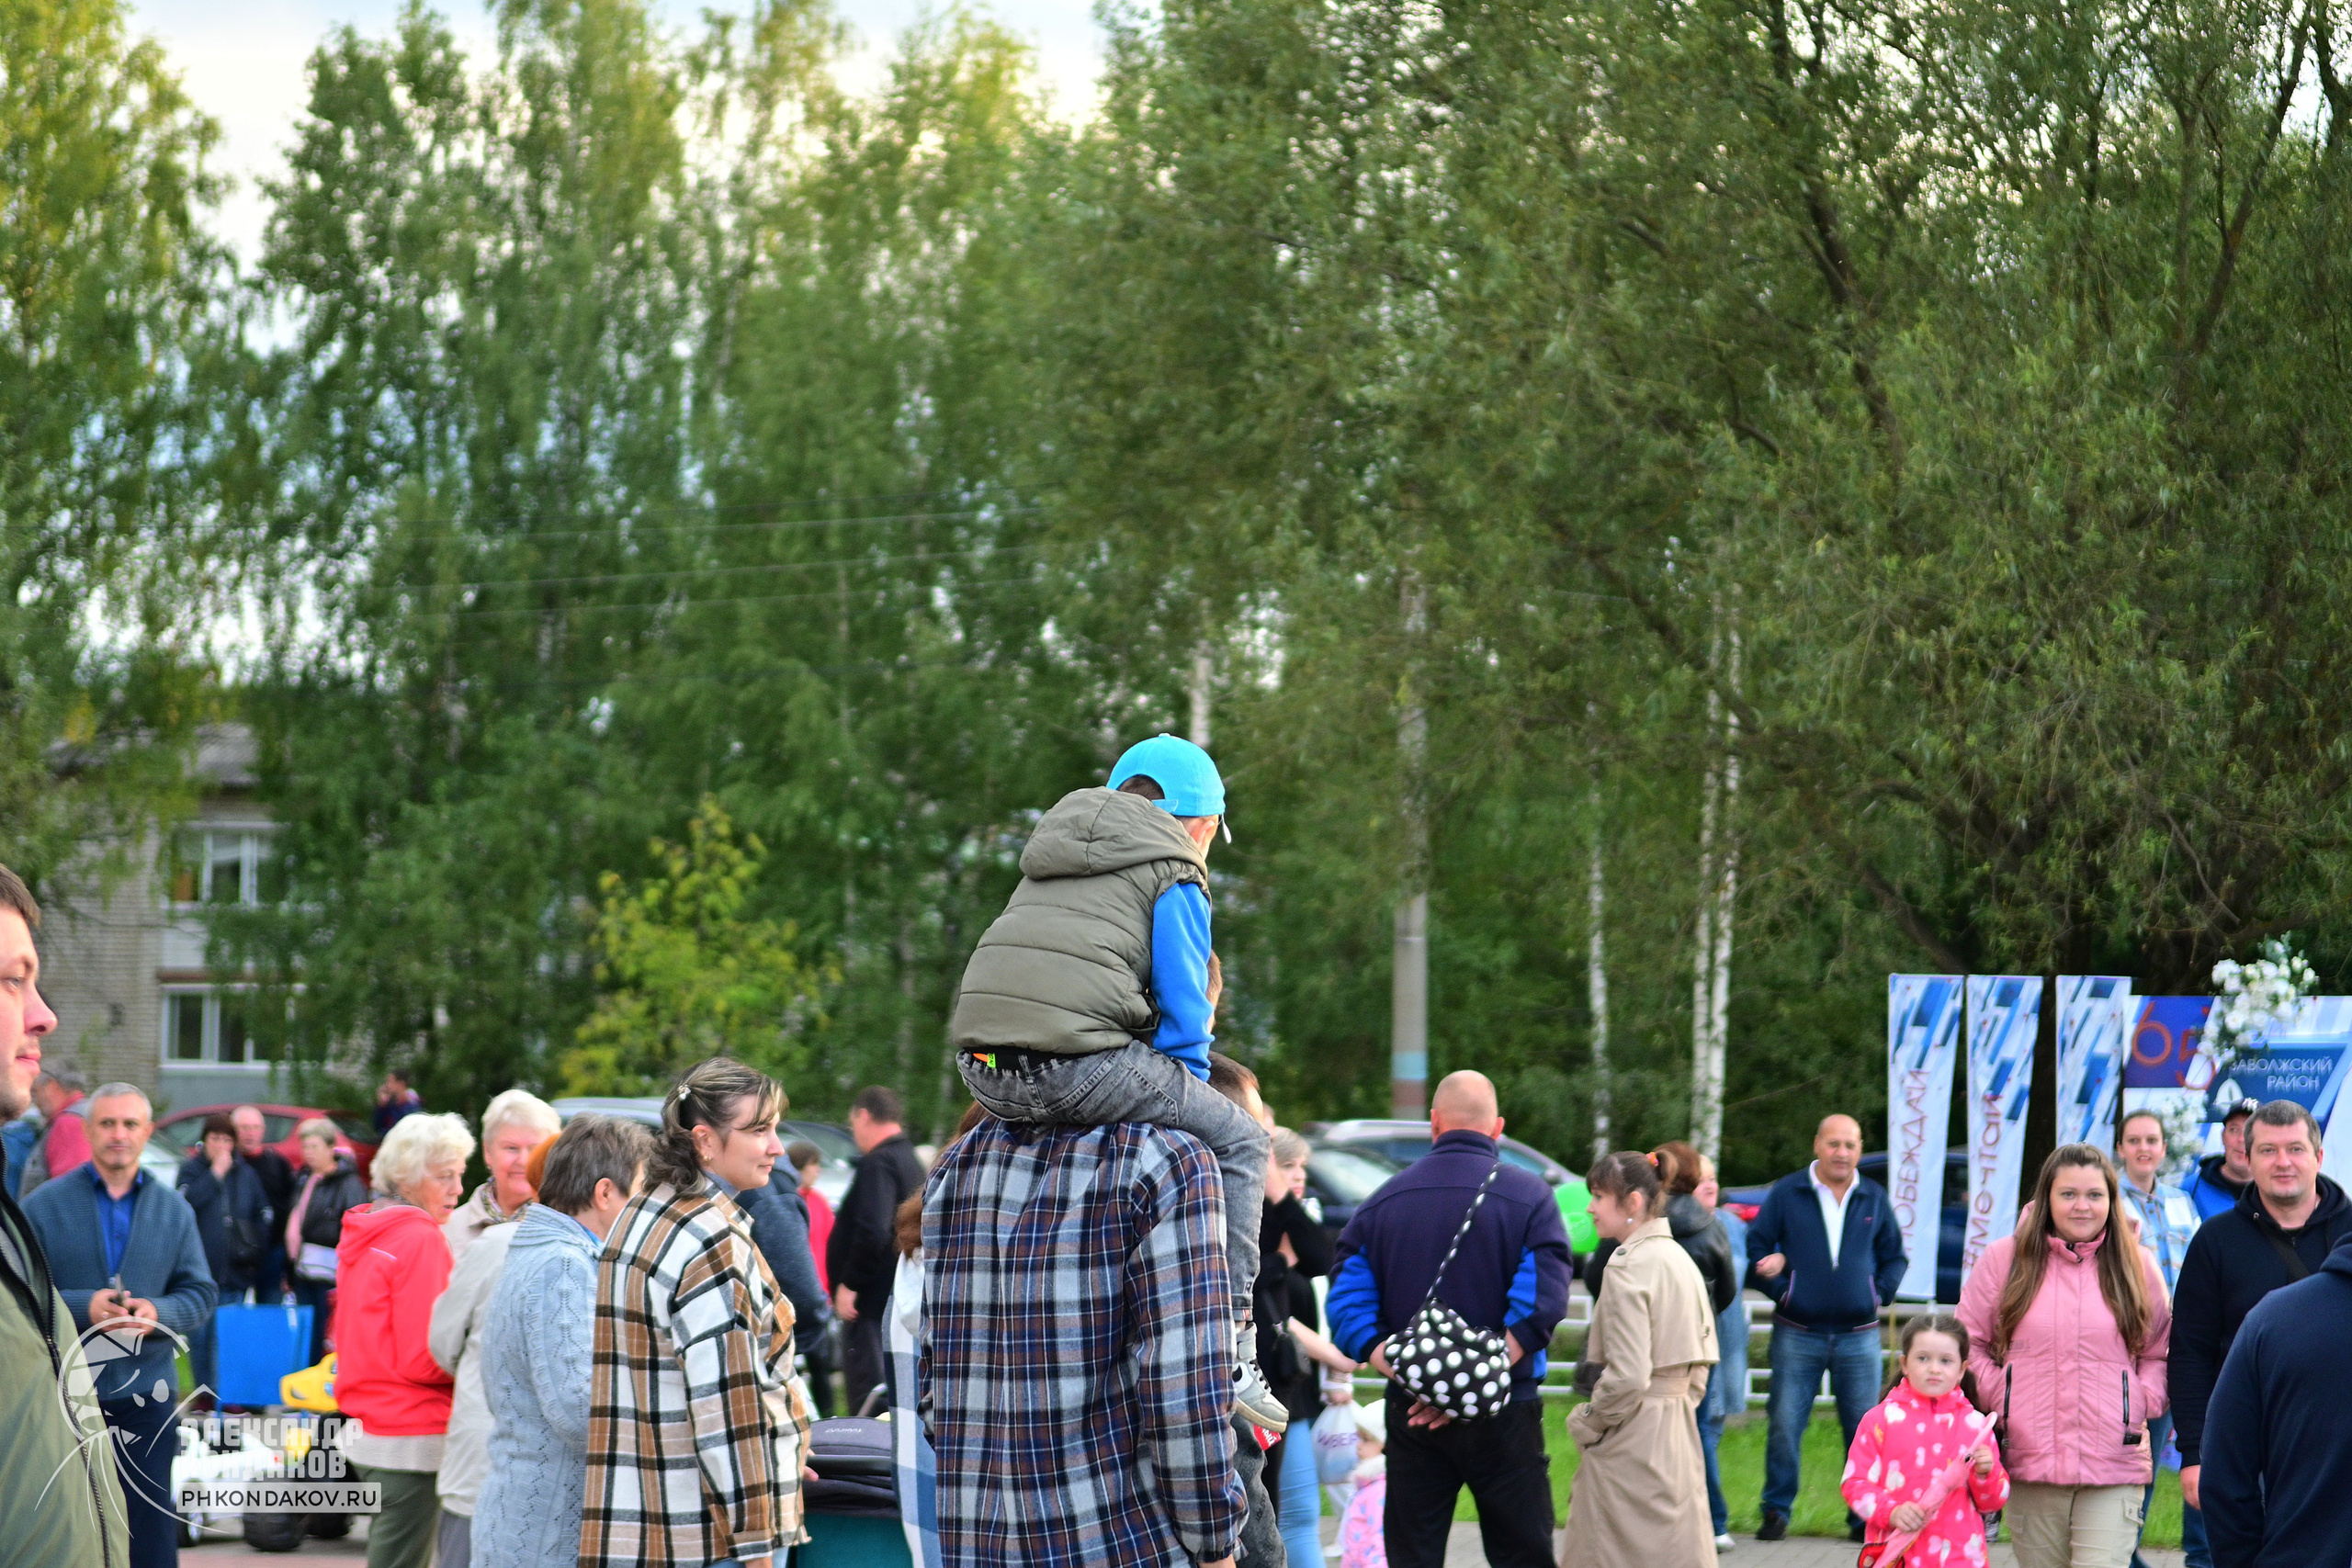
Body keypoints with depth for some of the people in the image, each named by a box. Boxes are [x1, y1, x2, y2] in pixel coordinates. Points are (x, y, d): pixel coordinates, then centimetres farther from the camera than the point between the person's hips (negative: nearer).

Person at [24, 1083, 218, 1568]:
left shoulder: (174, 1210, 10)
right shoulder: (46, 1205, 2)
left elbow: (200, 1291, 8)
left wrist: (159, 1312, -13)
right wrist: (82, 1308, -17)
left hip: (146, 1394, 2)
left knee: (151, 1525, 1)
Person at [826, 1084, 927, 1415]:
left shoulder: (878, 1164, -14)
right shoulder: (912, 1162, 18)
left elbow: (872, 1232, -28)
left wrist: (850, 1283, -18)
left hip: (871, 1302, -10)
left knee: (865, 1399, -11)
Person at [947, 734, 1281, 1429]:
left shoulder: (1053, 857, 30)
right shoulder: (1175, 874, 8)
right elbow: (1183, 1007, 2)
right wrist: (1183, 1099, 17)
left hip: (983, 1070, 8)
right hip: (1077, 1058, -8)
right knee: (1237, 1142, 9)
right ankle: (1227, 1348, 2)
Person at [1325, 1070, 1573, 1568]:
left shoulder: (1383, 1201, 5)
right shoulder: (1528, 1196, -5)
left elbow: (1346, 1300, -2)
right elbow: (1542, 1303, -17)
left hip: (1411, 1416, 3)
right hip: (1504, 1414, -2)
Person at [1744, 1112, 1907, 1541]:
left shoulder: (1875, 1199, 9)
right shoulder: (1787, 1194, 2)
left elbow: (1895, 1257, 17)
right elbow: (1756, 1248, 5)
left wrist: (1880, 1293, 2)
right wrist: (1778, 1290, -6)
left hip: (1859, 1337, 1)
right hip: (1797, 1334, -1)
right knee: (1784, 1425, -3)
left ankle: (1864, 1516, 11)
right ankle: (1776, 1513, 7)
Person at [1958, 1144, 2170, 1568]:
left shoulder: (2137, 1266, 9)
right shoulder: (2004, 1260, 5)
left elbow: (2161, 1352, 17)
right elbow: (1967, 1343, 11)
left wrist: (2142, 1403, 1)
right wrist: (1998, 1397, -2)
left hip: (2114, 1469, -1)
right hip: (2030, 1466, 1)